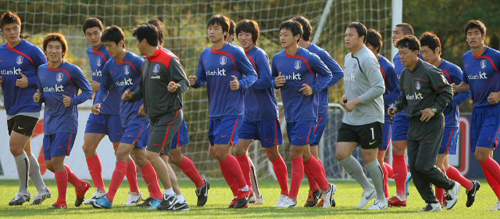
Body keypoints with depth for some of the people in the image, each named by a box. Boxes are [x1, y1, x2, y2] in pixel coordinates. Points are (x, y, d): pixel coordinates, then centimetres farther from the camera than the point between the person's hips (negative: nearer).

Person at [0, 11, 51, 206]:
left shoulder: (32, 51, -8)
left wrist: (30, 82, -16)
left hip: (28, 107, -7)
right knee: (24, 152, 11)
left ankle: (23, 191, -1)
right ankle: (41, 189, 22)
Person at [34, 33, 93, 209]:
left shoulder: (72, 70, -8)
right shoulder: (42, 70, 10)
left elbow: (88, 91, -3)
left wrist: (73, 101, -19)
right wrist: (38, 98, -2)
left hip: (66, 122, -7)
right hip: (49, 123, 7)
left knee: (56, 160, -14)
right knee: (50, 163, 6)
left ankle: (61, 201, -2)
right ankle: (81, 186, 27)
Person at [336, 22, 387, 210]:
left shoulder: (367, 59, -15)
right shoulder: (348, 58, 14)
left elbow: (379, 88, -21)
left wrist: (355, 101, -20)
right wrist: (346, 97, 7)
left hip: (369, 118, -8)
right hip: (351, 118, 8)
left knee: (369, 158, -2)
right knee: (341, 153, -1)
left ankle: (381, 199, 12)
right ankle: (368, 189, 14)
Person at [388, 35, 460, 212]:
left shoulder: (430, 72, -14)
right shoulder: (405, 74, 9)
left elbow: (447, 93, -9)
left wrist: (434, 109, -19)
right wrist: (397, 107, 4)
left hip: (432, 124, -8)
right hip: (414, 124, 8)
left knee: (423, 166, -13)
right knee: (413, 167, 2)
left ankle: (451, 186, 11)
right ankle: (432, 203, 12)